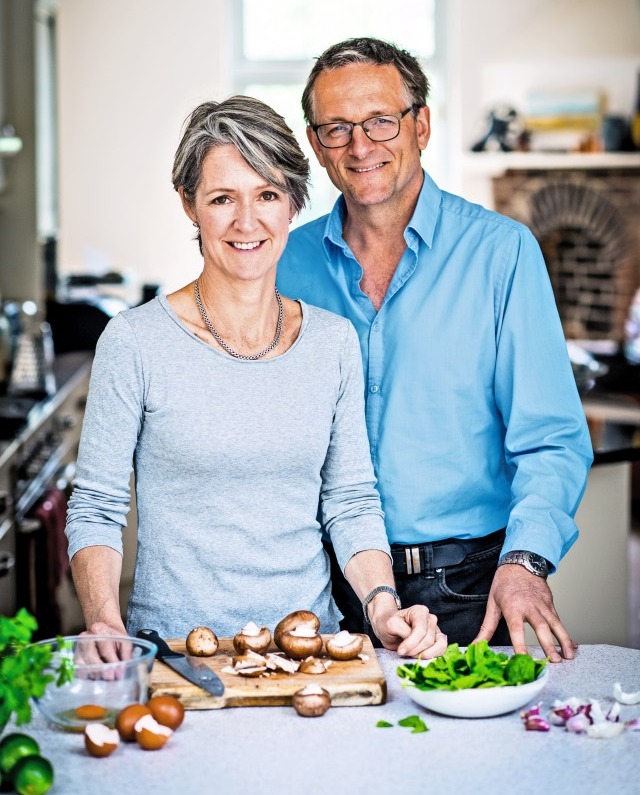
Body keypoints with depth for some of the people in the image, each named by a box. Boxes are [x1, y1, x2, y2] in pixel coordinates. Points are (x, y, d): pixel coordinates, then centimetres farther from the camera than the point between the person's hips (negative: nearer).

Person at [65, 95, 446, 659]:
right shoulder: (135, 342, -5)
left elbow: (351, 503, 10)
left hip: (310, 642, 3)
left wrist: (382, 606, -6)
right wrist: (105, 624, -17)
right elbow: (95, 508, -1)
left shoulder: (335, 341, 6)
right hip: (174, 648, -3)